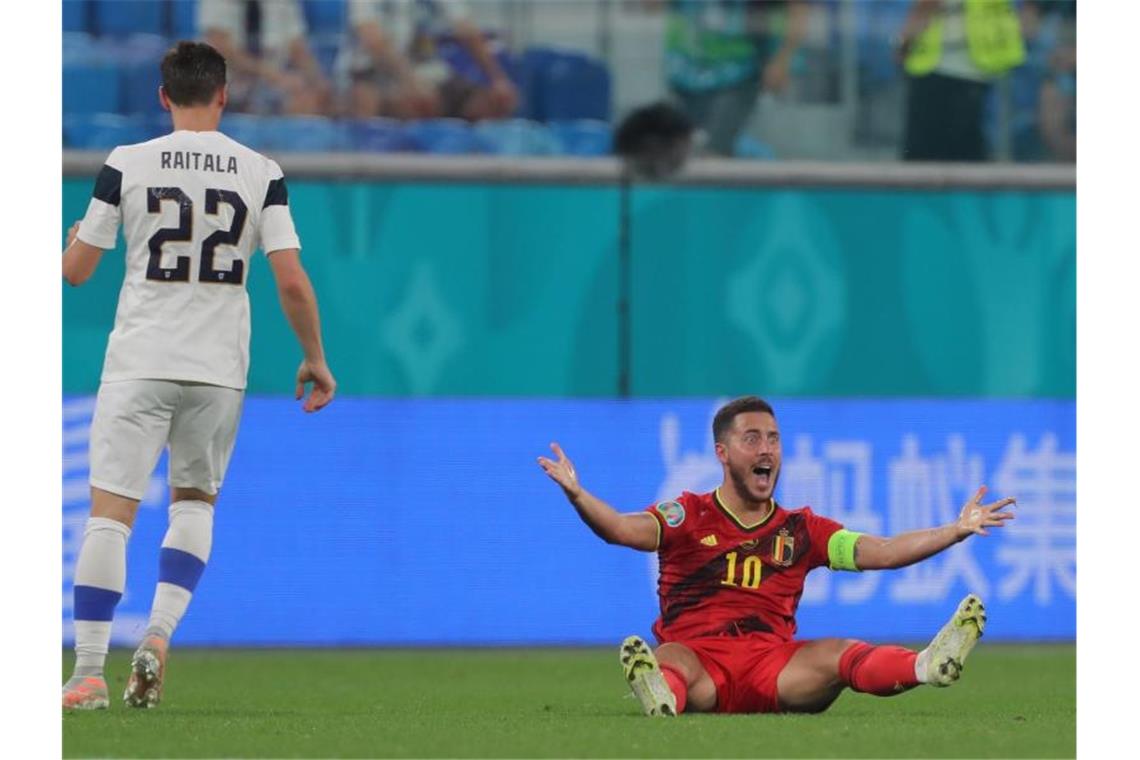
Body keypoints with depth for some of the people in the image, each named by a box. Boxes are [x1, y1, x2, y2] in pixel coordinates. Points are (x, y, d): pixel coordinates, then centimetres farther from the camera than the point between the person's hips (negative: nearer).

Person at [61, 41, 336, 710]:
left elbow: (76, 270, 3)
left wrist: (77, 235, 27)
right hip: (219, 368, 2)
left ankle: (90, 674, -8)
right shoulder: (261, 173, -1)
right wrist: (316, 359, 9)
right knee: (195, 503, 20)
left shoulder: (127, 165, -3)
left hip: (139, 365, -2)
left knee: (111, 513, -2)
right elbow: (292, 282, -4)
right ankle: (159, 636, 0)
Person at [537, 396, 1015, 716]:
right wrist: (576, 495, -26)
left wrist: (957, 531, 1)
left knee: (838, 654, -25)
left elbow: (881, 552, 11)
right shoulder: (689, 517, 10)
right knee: (669, 659, -37)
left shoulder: (801, 530, 18)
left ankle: (928, 666, -54)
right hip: (697, 654, -2)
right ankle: (664, 697, -73)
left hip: (772, 664, 2)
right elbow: (623, 530, -7)